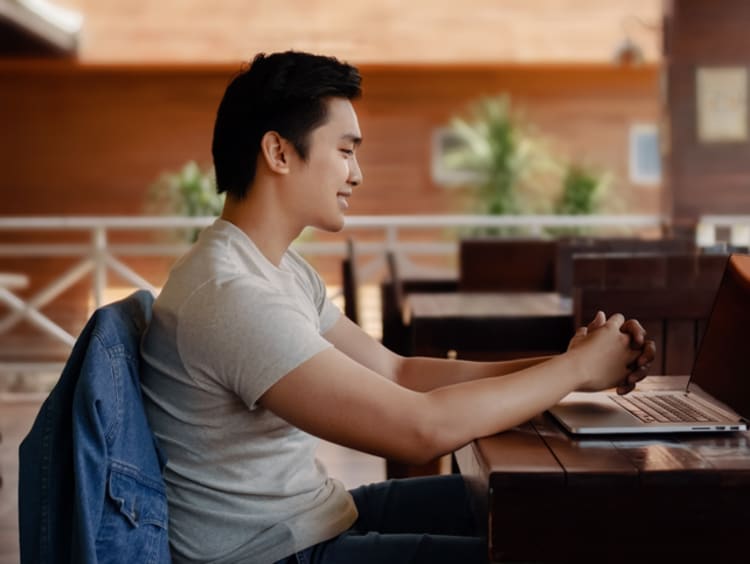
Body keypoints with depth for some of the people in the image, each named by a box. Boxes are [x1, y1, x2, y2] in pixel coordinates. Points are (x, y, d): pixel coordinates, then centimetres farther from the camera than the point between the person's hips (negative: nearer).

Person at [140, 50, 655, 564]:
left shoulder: (280, 268, 6)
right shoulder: (232, 296, -27)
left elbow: (397, 373, 7)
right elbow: (421, 429, -29)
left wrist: (561, 364, -4)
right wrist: (577, 368, -16)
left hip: (309, 518, 9)